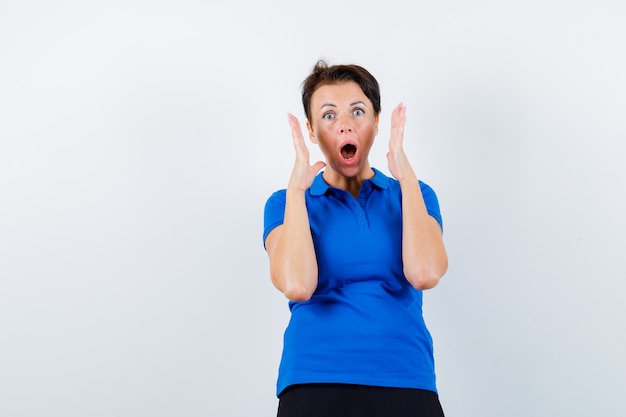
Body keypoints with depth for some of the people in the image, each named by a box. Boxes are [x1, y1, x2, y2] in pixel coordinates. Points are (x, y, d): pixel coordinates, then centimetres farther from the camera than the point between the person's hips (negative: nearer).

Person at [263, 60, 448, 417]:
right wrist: (297, 187, -13)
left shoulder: (414, 195, 6)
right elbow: (297, 286, -16)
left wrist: (406, 175, -11)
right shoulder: (287, 203, 3)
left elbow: (425, 274, -13)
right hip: (315, 384, -1)